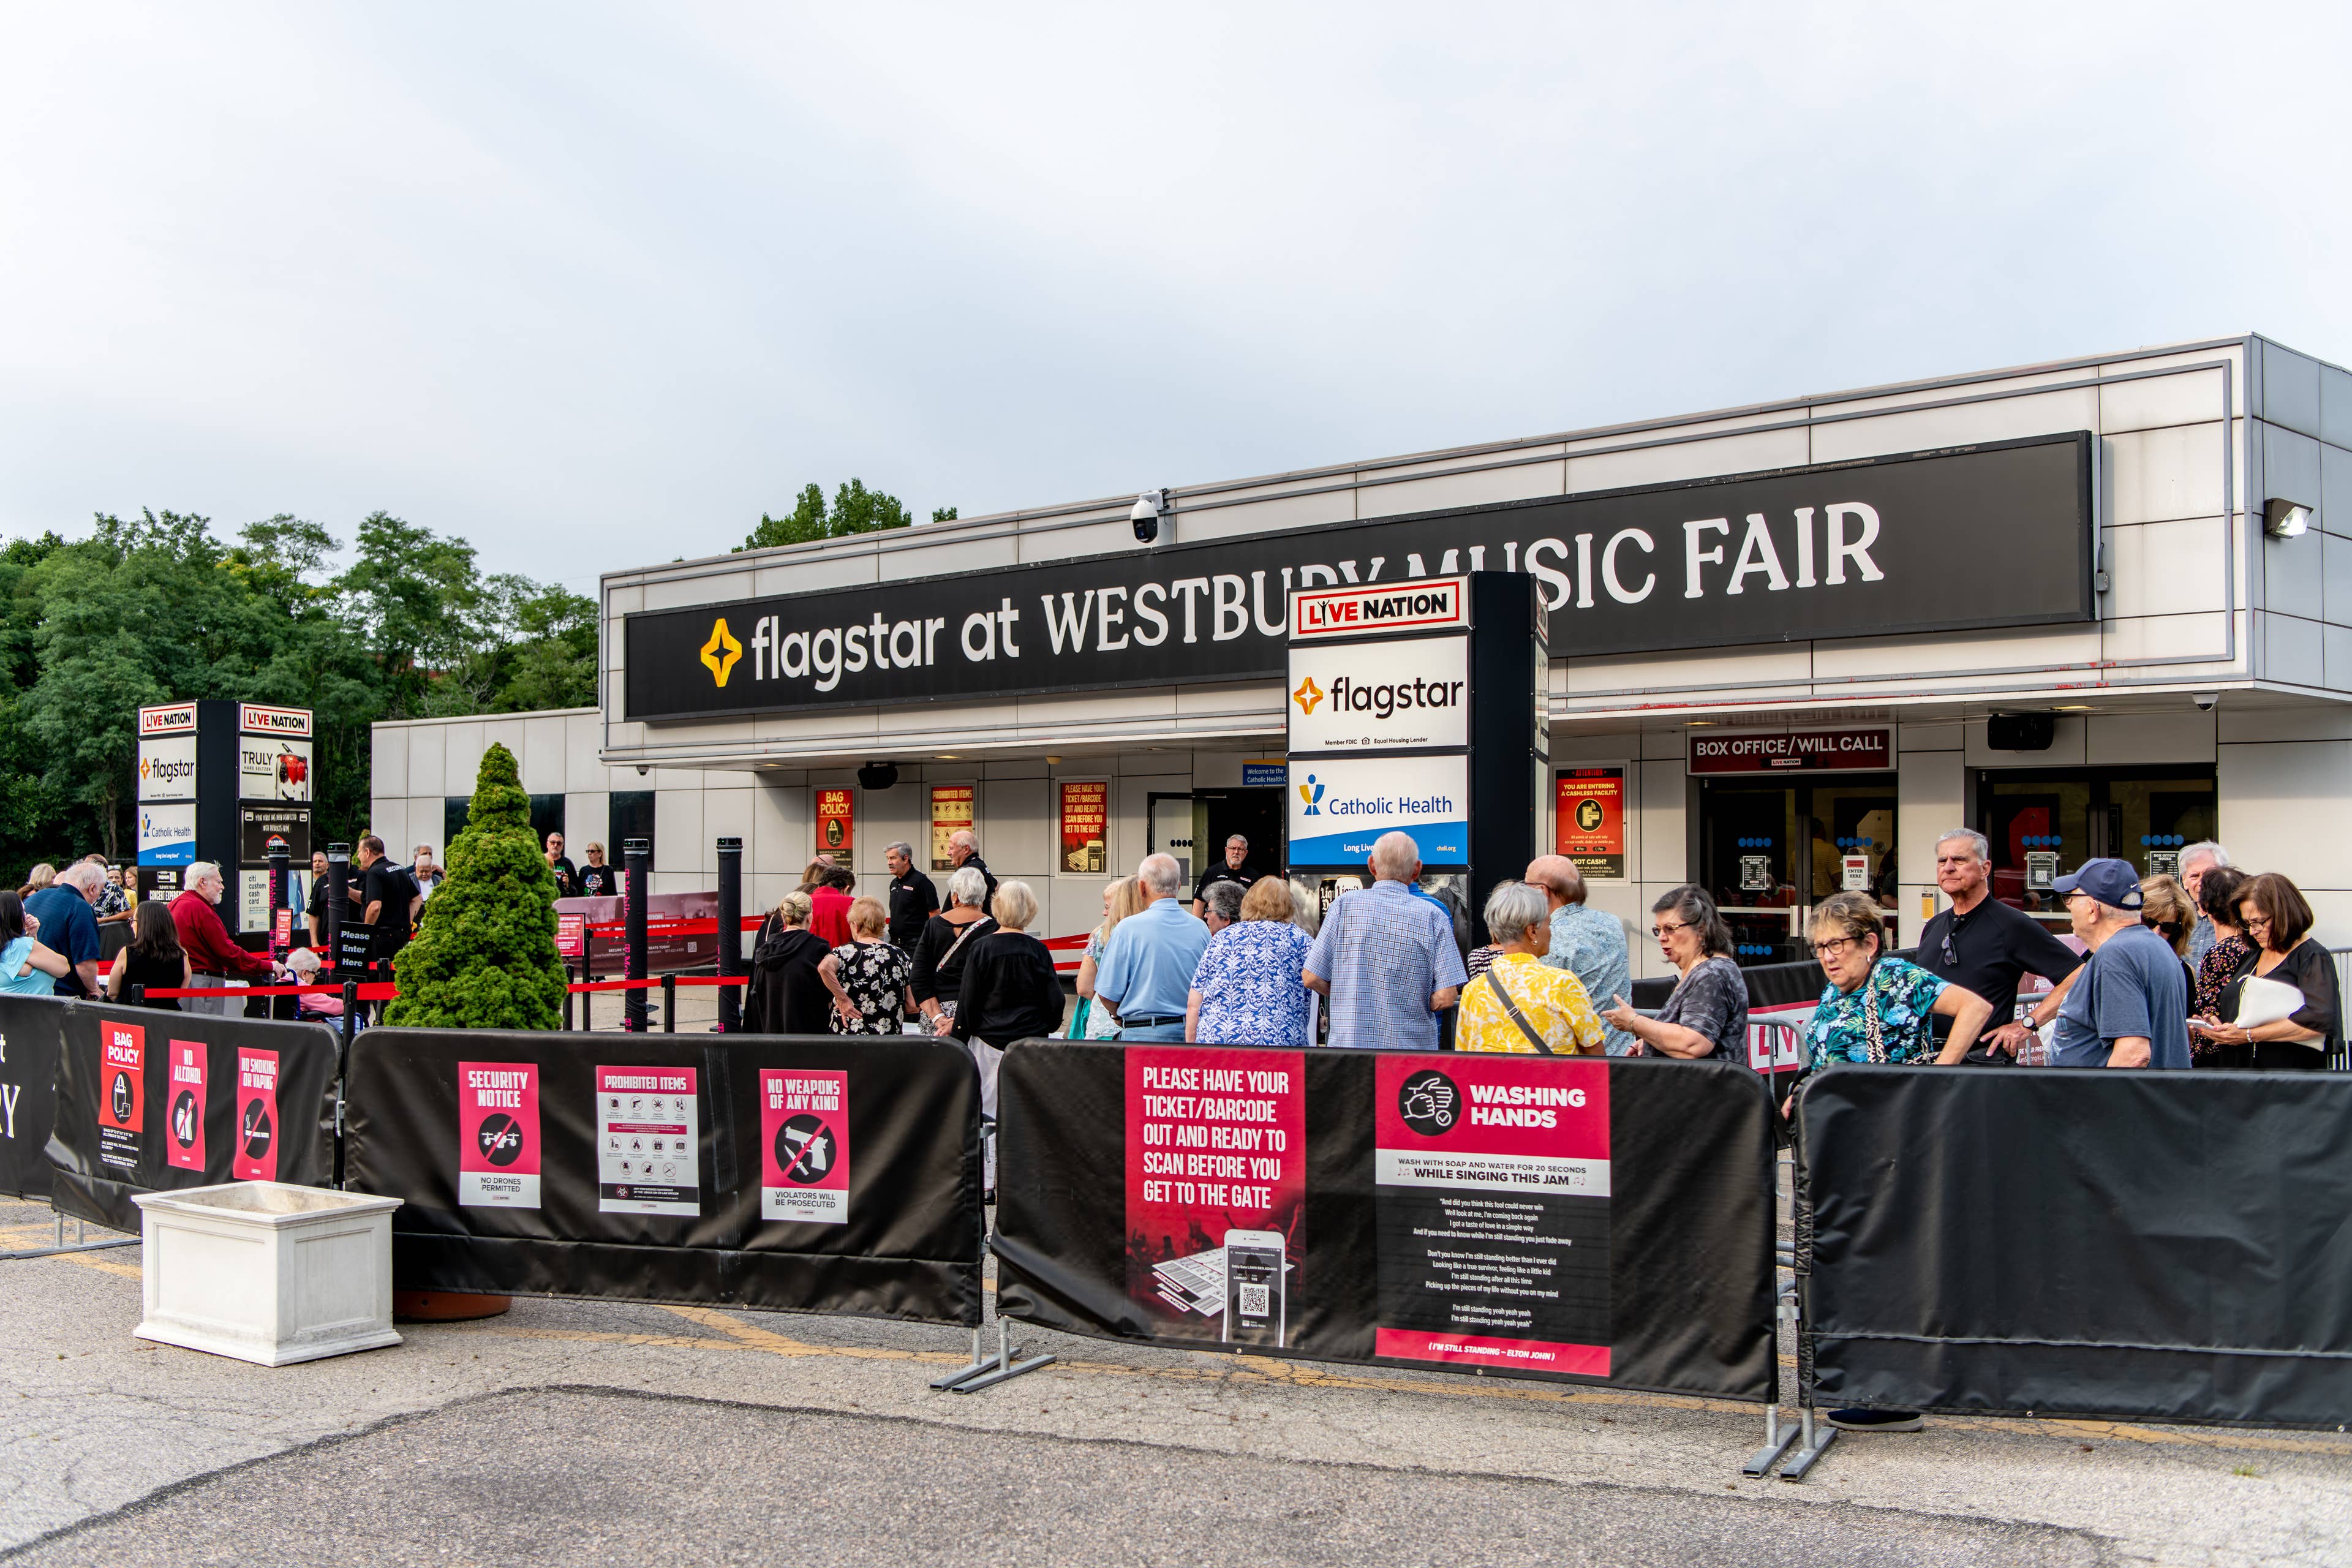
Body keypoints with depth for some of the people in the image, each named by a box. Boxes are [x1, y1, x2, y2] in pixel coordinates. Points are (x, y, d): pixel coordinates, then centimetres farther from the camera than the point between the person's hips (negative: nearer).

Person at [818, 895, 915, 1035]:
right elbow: (912, 1006, 0)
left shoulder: (846, 952, -4)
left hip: (847, 1034, -2)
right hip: (890, 1038, 2)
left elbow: (824, 967, -27)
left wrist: (842, 998, -17)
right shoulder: (901, 957, 3)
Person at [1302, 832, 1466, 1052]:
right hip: (1412, 1049, -1)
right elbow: (1446, 997, -7)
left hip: (1347, 1042, 1)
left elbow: (1312, 979, 0)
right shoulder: (1434, 916, -1)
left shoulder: (1345, 905, 0)